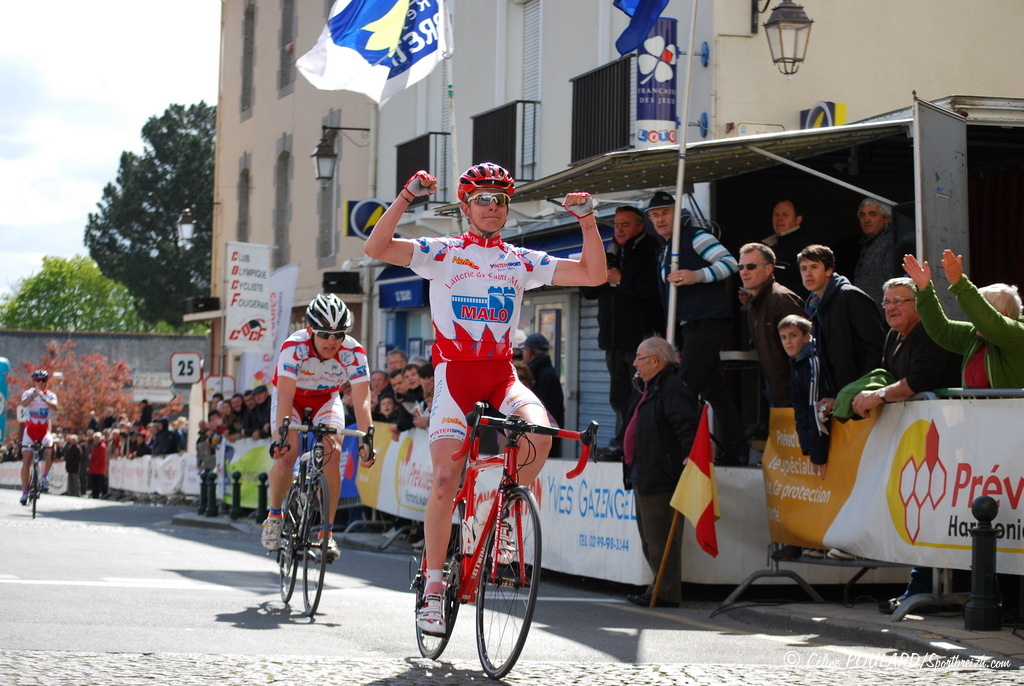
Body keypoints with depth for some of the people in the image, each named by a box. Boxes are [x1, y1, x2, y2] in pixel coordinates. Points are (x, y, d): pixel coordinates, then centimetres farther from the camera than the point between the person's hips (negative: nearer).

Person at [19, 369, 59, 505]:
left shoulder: (50, 395, -1)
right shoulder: (28, 393, -3)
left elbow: (54, 407, -24)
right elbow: (24, 403, -26)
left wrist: (43, 398, -40)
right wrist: (33, 395, -44)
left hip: (44, 431, 0)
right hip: (30, 430, 0)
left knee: (50, 449, -28)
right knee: (26, 461, -8)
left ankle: (45, 476, -5)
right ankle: (24, 492, -1)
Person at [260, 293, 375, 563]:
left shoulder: (354, 353, -28)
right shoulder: (294, 347, -33)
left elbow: (361, 400, -32)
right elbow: (285, 395, -39)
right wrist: (281, 436, -50)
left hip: (326, 398, 2)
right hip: (292, 397, -1)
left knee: (333, 453, -21)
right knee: (286, 454, -23)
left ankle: (327, 532, -11)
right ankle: (274, 515, 4)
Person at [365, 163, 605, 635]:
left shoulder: (521, 262, 12)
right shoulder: (443, 253, 4)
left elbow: (594, 274, 7)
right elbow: (376, 248, -9)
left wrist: (587, 219, -3)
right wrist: (407, 197, -19)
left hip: (501, 373, 2)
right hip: (455, 371, -2)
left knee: (540, 432, -28)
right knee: (446, 480, -12)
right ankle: (433, 587, -2)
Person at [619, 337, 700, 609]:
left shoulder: (673, 389, -13)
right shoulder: (648, 389, 20)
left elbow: (686, 425, -23)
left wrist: (689, 453, -35)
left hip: (661, 479, -11)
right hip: (642, 478, 11)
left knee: (660, 538, -8)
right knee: (648, 536, 16)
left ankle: (666, 593, -3)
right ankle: (661, 587, 23)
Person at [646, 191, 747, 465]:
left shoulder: (694, 236, -4)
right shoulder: (665, 251, 23)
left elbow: (730, 262, -15)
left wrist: (698, 275, -27)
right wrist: (677, 344, 21)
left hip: (708, 320, -9)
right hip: (689, 327, 9)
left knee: (686, 386, -15)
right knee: (713, 389, 8)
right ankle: (735, 450, 9)